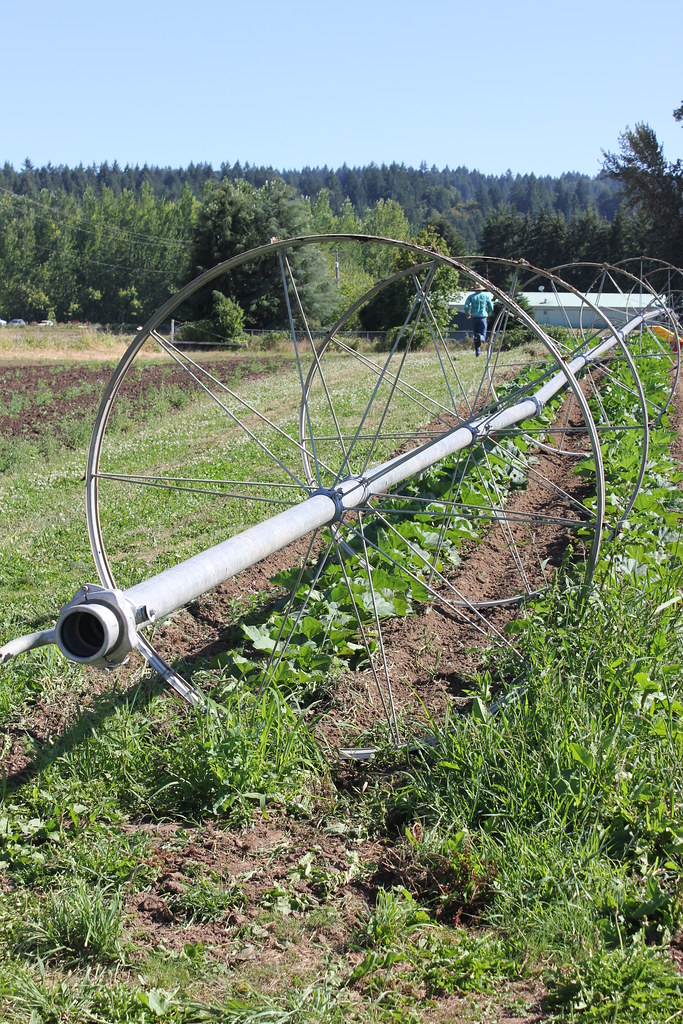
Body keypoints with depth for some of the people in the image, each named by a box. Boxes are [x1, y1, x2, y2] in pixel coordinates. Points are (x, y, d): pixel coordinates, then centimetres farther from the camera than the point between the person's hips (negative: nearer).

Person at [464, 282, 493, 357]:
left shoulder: (471, 296, 4)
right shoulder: (486, 295, 5)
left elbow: (466, 307, -6)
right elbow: (491, 308, 4)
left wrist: (468, 315, 13)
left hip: (474, 317, 1)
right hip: (483, 317, -1)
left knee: (475, 335, 14)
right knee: (482, 335, -1)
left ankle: (477, 351, 9)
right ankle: (481, 337, -37)